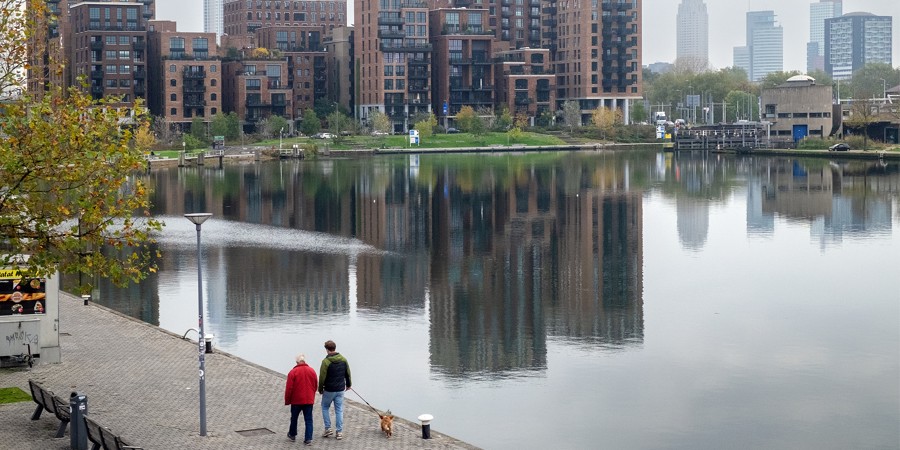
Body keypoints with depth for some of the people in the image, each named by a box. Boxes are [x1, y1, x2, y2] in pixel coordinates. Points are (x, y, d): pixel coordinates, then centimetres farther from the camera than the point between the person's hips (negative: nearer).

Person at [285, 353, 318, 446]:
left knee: (294, 418, 18)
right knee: (308, 420, 4)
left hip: (296, 400, -2)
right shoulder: (312, 371, 1)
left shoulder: (293, 372, -11)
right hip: (309, 400, 2)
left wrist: (287, 401, 2)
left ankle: (292, 435, 32)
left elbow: (289, 388, -10)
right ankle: (308, 439, -2)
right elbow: (315, 386, 10)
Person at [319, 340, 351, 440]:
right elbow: (348, 373, 9)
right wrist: (348, 384, 24)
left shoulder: (326, 361, -17)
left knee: (325, 407, 16)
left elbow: (322, 377, -13)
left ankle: (328, 428, 11)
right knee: (339, 410, 8)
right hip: (340, 389, 4)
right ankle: (339, 432, 7)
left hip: (329, 390, -4)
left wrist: (320, 389, 1)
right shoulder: (343, 359, -1)